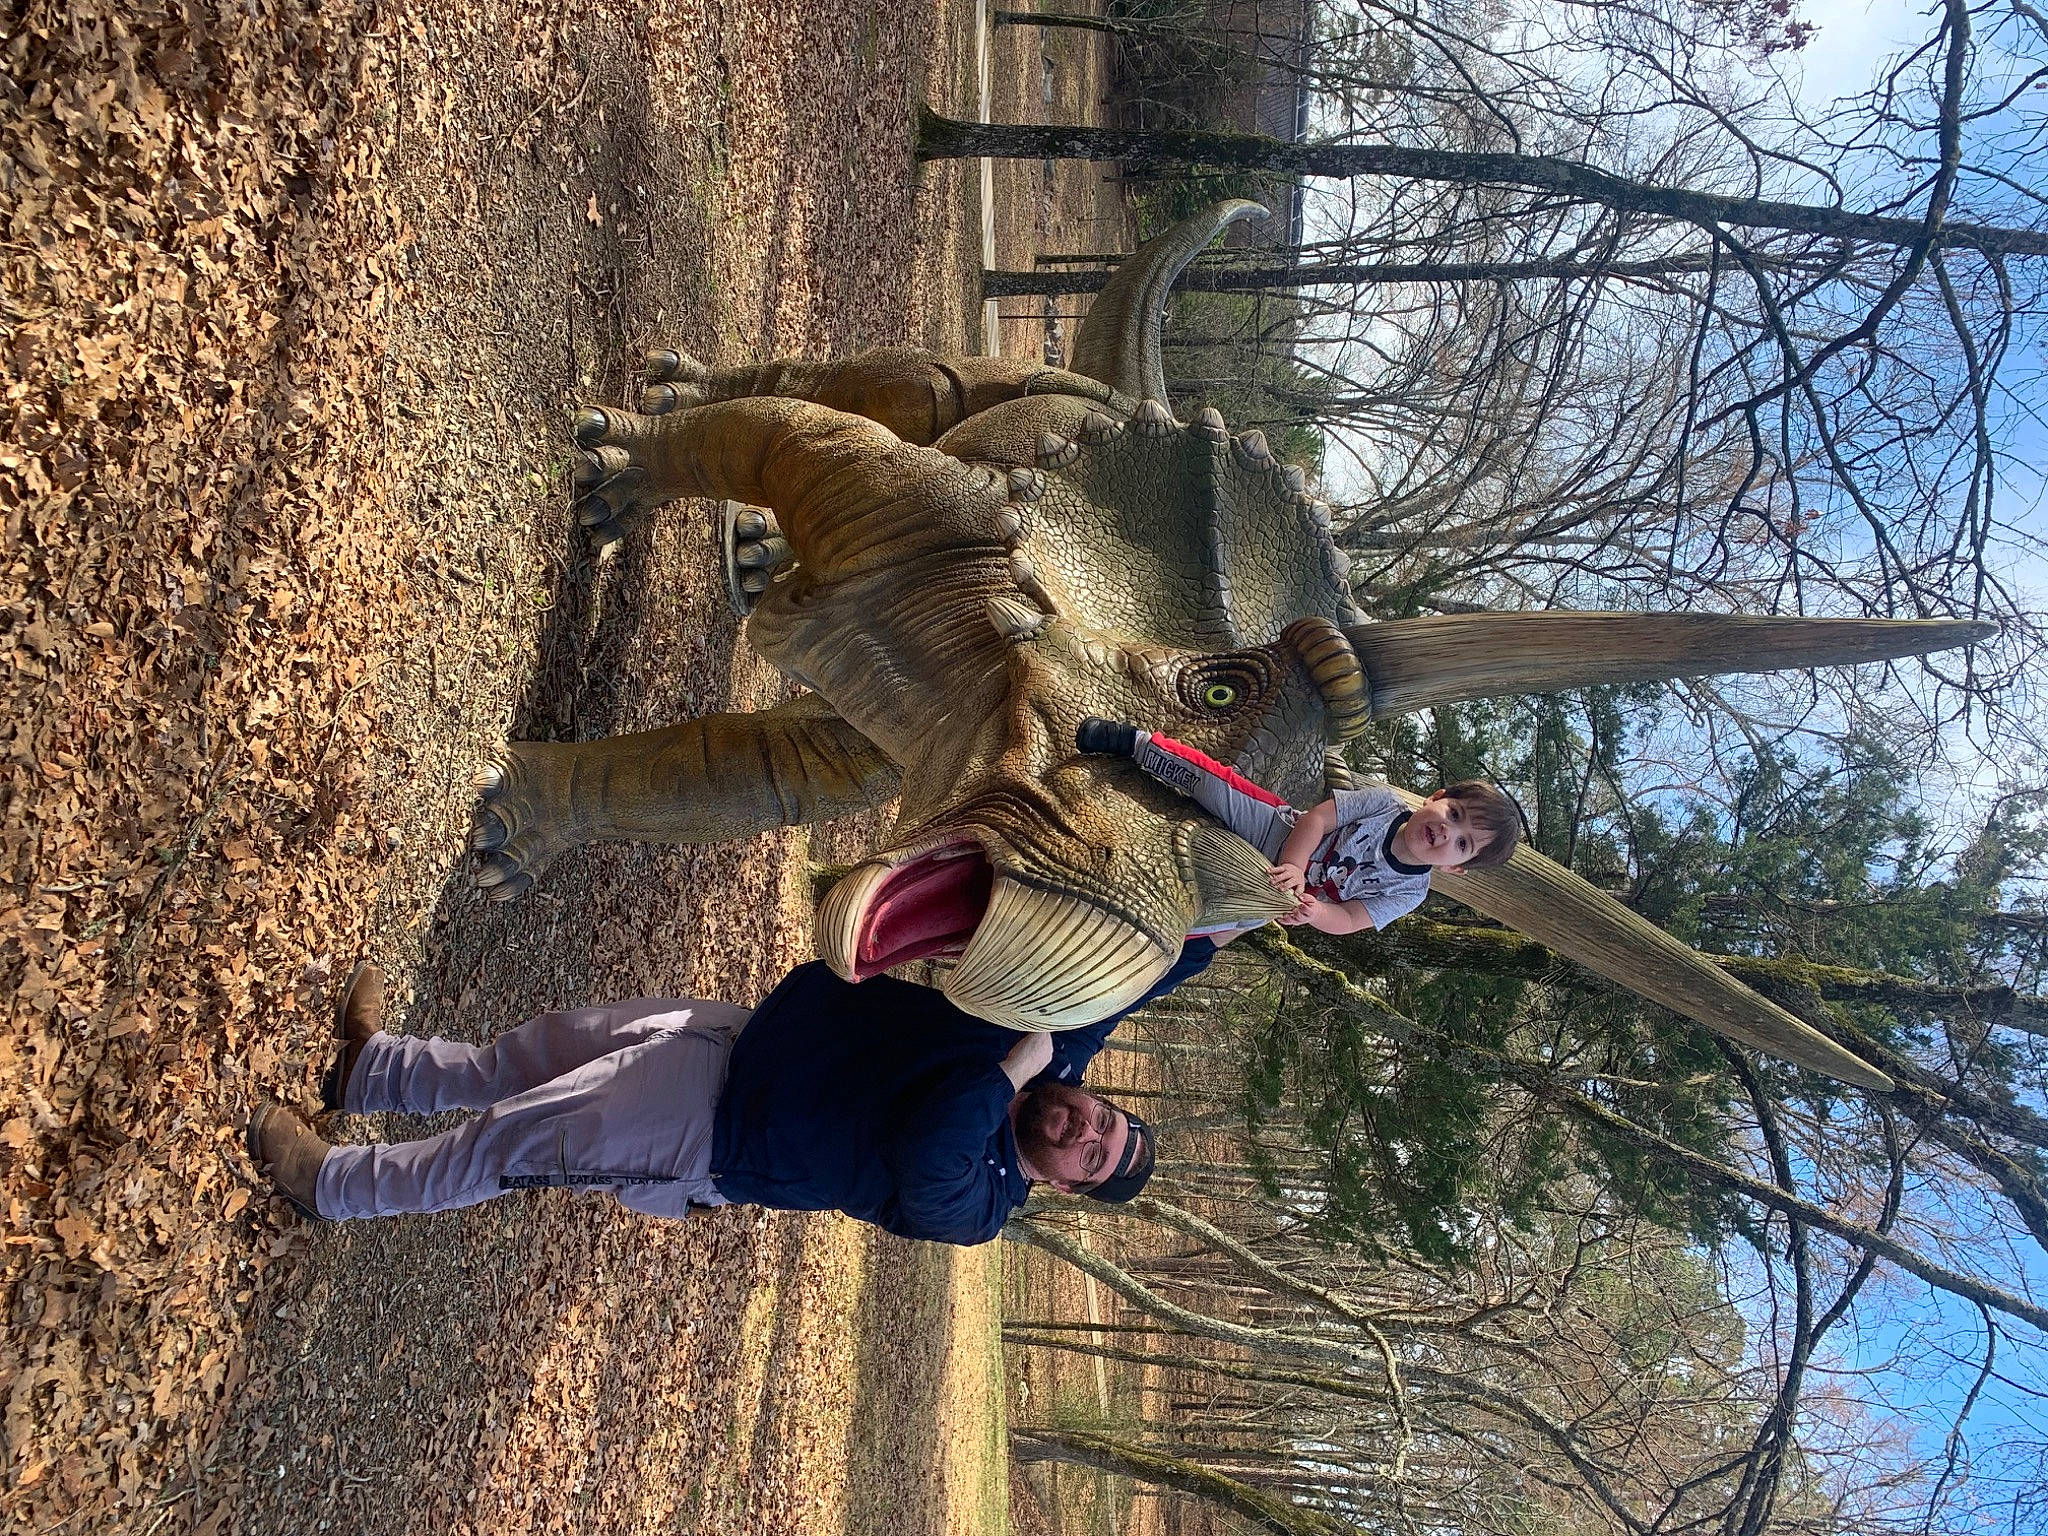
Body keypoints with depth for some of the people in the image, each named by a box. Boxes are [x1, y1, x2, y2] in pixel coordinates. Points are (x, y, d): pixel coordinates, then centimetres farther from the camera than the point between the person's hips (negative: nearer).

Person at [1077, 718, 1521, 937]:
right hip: (1275, 826, 0)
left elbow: (1346, 920, -13)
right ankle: (1134, 741, -4)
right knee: (1206, 776, -22)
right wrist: (1293, 865, -33)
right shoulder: (1384, 803, -12)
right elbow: (1317, 818, -15)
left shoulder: (1408, 893, -11)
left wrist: (1312, 912, -36)